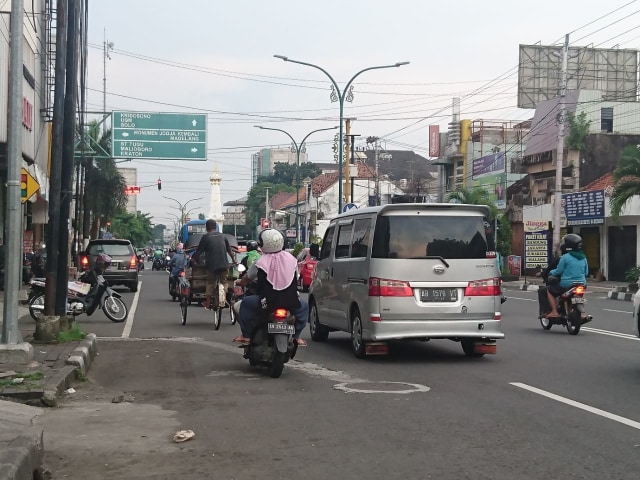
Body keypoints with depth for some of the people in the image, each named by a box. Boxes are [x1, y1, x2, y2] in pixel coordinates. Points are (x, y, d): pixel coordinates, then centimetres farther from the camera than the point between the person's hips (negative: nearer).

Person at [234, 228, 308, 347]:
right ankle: (296, 336, 26)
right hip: (291, 303, 3)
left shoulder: (260, 263, -3)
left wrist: (238, 282, 34)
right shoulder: (291, 259, 5)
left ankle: (246, 336, 18)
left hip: (268, 303, -2)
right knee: (303, 306, 32)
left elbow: (246, 280, 11)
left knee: (246, 303, 20)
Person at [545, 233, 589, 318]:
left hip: (567, 285, -6)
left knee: (549, 291, 14)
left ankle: (554, 312, 3)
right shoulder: (583, 258, 6)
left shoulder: (565, 257, -13)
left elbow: (558, 271, -8)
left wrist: (551, 272, 12)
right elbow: (586, 272, 12)